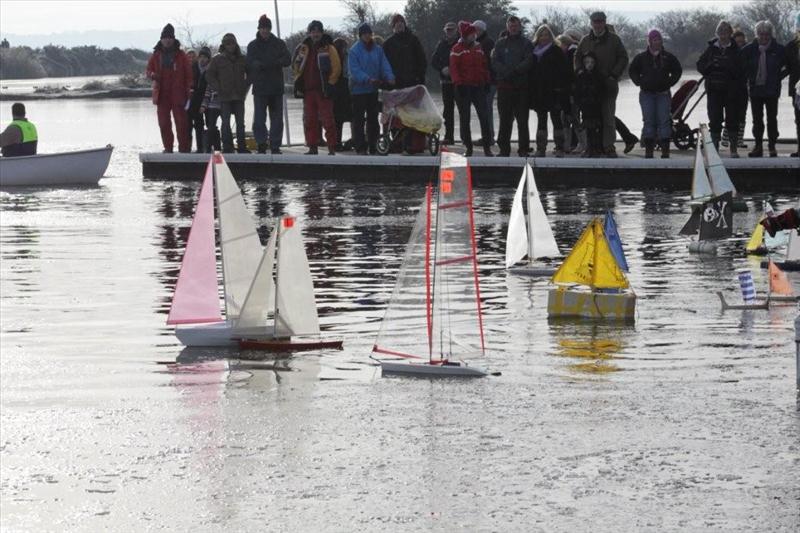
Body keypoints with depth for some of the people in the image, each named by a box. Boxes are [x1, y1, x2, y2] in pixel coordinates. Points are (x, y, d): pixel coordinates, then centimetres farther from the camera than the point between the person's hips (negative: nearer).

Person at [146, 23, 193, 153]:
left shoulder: (181, 55, 1)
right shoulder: (156, 55, 8)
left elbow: (189, 73, 1)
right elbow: (148, 70, 12)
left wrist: (188, 89, -6)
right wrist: (152, 75, -13)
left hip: (178, 95, -3)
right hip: (162, 94, 3)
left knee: (181, 122, -4)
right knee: (164, 123, 5)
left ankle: (184, 148, 0)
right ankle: (168, 148, 12)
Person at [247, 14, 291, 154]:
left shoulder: (279, 44, 8)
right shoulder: (253, 45, 4)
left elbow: (287, 60, -4)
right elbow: (250, 63, -9)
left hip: (276, 87, 2)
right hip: (259, 88, -2)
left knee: (277, 119, 4)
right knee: (259, 119, -6)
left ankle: (275, 146, 10)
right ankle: (261, 146, -4)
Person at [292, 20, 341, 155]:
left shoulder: (328, 48, -1)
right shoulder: (303, 48, 11)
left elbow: (336, 68, -4)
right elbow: (295, 66, 23)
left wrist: (330, 83, -8)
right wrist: (299, 79, 13)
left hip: (323, 91, -5)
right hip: (307, 90, 5)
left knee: (328, 120, -7)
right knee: (309, 120, 7)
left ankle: (332, 148, -6)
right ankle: (312, 147, 12)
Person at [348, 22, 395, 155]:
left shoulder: (377, 49, 6)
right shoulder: (354, 51, -10)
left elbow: (384, 65, 3)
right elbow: (355, 70, -17)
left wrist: (389, 77, -16)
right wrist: (368, 79, -29)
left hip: (374, 89, 5)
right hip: (359, 90, -5)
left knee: (373, 119, 11)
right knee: (358, 119, -2)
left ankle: (373, 146, 19)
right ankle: (360, 148, 2)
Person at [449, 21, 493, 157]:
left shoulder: (479, 48, 12)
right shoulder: (457, 49, -4)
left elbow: (484, 66, 17)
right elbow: (453, 68, -9)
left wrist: (487, 81, 10)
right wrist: (458, 83, -18)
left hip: (478, 86, 4)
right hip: (464, 88, -4)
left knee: (484, 117, -4)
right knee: (464, 119, 3)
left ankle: (487, 147, 0)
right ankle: (468, 147, 9)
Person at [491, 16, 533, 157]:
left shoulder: (526, 44, 7)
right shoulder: (500, 43, 12)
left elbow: (529, 61, -5)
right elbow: (494, 62, 1)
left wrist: (514, 70, -18)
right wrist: (507, 71, -15)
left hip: (521, 85, -1)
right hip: (504, 84, 1)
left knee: (522, 119, -1)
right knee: (505, 119, 3)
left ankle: (523, 149, 2)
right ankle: (504, 149, 7)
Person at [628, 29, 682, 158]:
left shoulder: (668, 57, 6)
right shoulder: (641, 58, 6)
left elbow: (677, 71, 16)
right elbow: (632, 71, 16)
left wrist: (670, 82, 4)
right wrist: (639, 82, 3)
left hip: (663, 94, 0)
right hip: (647, 94, 0)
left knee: (664, 121, -6)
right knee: (649, 121, -2)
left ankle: (665, 151, -5)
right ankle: (648, 151, 0)